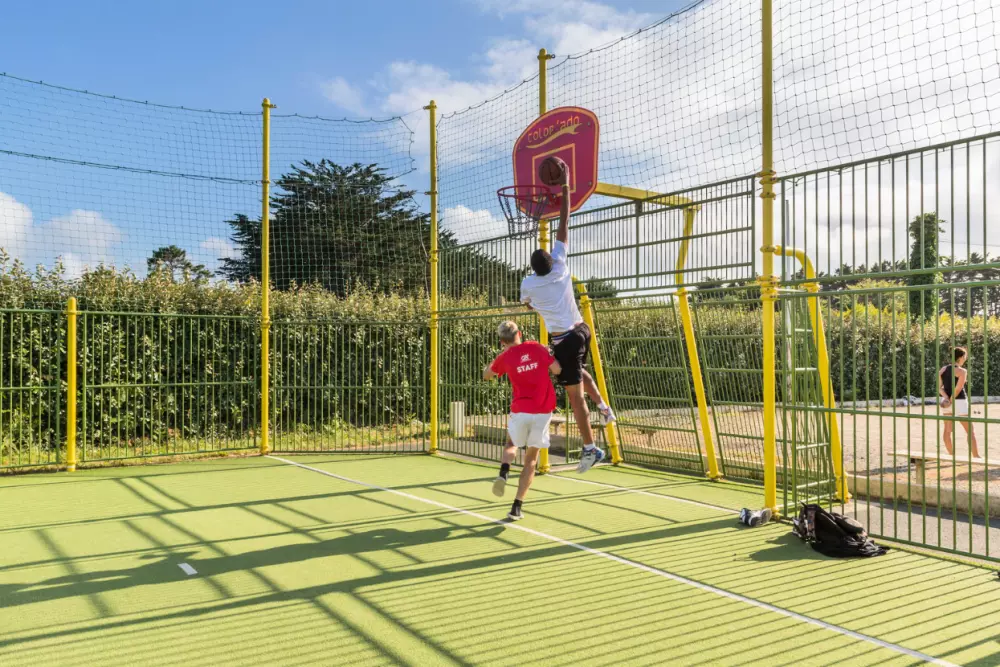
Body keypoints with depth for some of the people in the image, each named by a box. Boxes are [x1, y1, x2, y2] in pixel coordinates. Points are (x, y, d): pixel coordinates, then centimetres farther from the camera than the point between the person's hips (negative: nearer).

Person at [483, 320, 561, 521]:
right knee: (531, 458, 11)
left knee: (512, 444, 27)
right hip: (543, 411, 0)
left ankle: (503, 472, -5)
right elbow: (557, 369, 0)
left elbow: (486, 375, 19)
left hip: (520, 411, 0)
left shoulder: (505, 357, 2)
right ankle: (517, 507, 5)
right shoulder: (537, 347, 2)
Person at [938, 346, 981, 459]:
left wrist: (946, 398, -13)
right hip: (960, 402, -6)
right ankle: (976, 457, 3)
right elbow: (958, 389, -20)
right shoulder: (962, 371, -13)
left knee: (947, 430, 8)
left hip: (947, 402, 6)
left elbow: (939, 387, -1)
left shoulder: (943, 369, 7)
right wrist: (951, 401, -11)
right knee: (970, 431, 2)